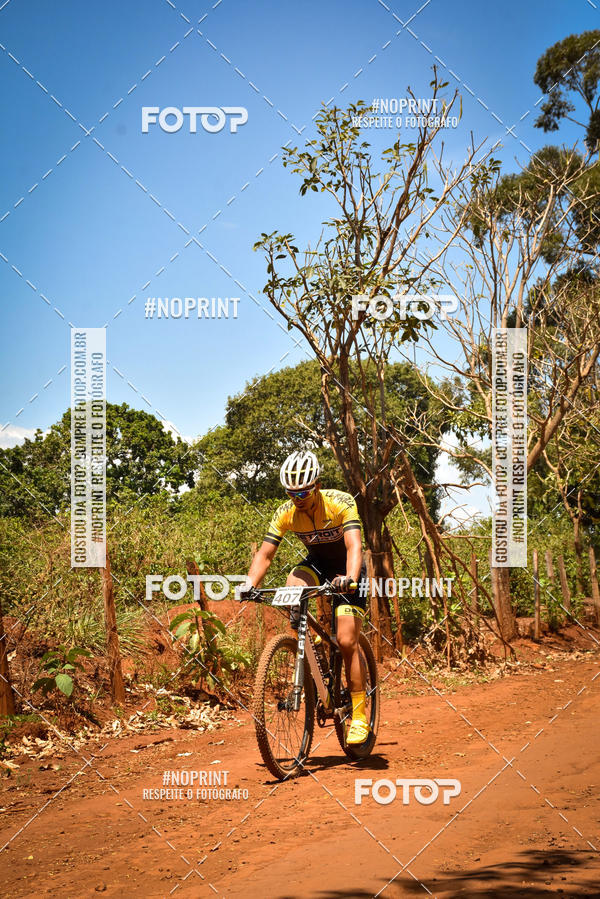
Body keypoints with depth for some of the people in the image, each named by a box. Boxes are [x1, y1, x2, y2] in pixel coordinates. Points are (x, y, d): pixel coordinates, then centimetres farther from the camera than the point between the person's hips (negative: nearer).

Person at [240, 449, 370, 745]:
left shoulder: (341, 504, -28)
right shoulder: (285, 514, -17)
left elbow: (354, 546, -39)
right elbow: (264, 554, -17)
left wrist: (350, 579, -58)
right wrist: (250, 584, -36)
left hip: (346, 569, -4)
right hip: (317, 564, 4)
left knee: (347, 641, -17)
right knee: (292, 587, -31)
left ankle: (360, 714, -6)